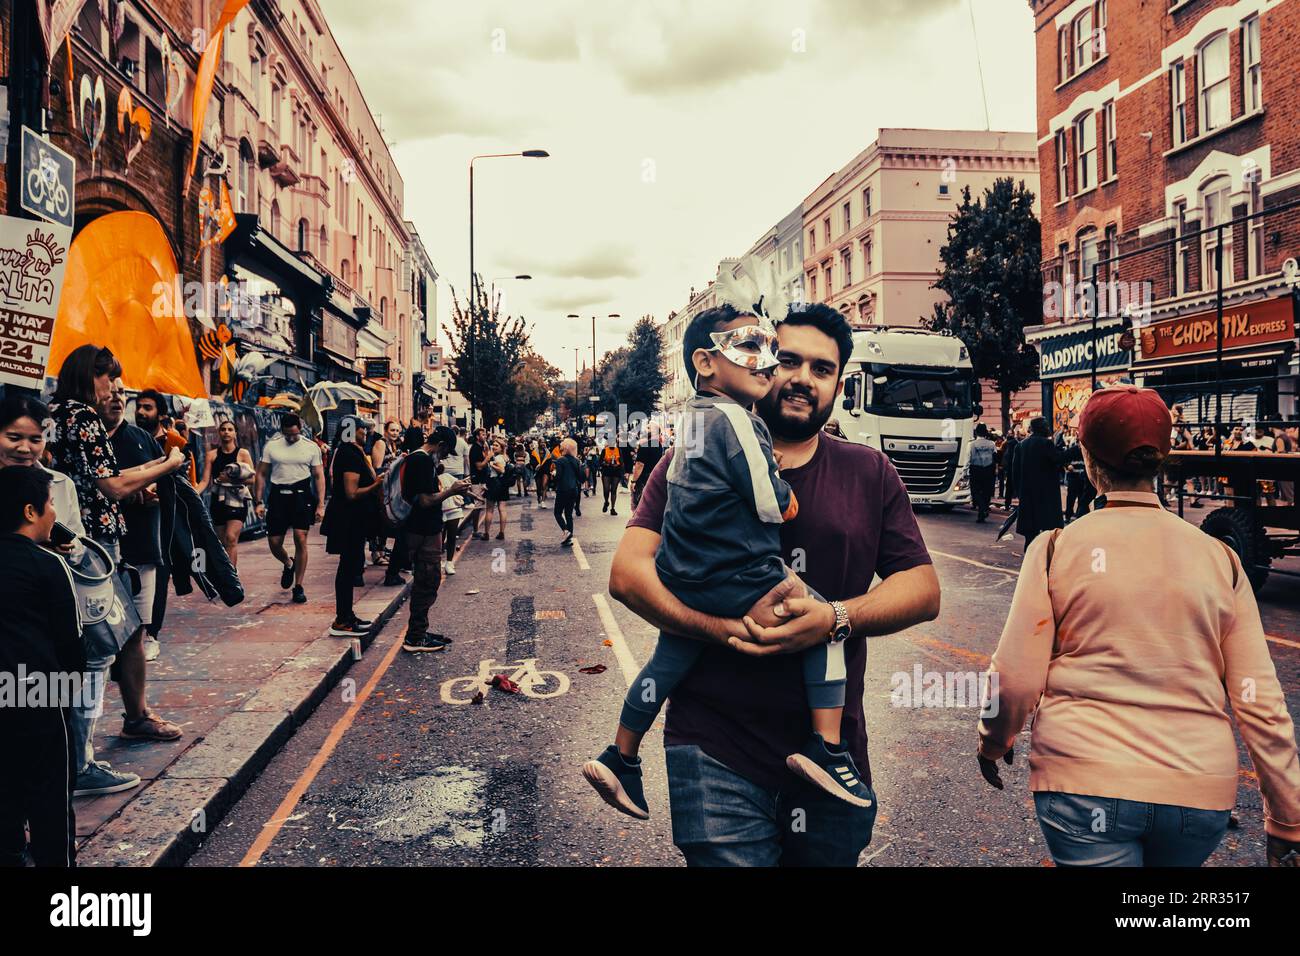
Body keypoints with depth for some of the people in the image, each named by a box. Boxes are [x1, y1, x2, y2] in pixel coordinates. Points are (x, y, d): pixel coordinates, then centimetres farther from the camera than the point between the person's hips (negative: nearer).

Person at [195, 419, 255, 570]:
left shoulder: (243, 453, 2)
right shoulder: (212, 455, 7)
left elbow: (252, 478, -3)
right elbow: (205, 481, 2)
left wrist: (231, 480, -15)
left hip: (237, 500, -3)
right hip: (218, 501, 3)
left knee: (231, 538, -16)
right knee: (223, 542, 7)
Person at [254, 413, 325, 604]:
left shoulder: (311, 447, 4)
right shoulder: (271, 446, 5)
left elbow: (319, 476, 5)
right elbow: (261, 474, 8)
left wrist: (320, 505, -3)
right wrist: (259, 502, 1)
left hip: (301, 495, -2)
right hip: (278, 495, 2)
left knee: (300, 539, -10)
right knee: (274, 543, 2)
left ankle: (298, 587, 1)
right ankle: (288, 565, 37)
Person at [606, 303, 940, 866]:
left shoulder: (870, 475, 8)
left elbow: (922, 588, 3)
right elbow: (627, 571, -7)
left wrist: (837, 617, -16)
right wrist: (717, 625, -23)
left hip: (834, 751, 3)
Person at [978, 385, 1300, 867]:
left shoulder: (1058, 549, -5)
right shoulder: (1219, 557, 2)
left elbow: (1015, 678, -6)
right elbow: (1260, 702, 0)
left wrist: (993, 740, 13)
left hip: (1083, 778, -4)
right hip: (1199, 791, 4)